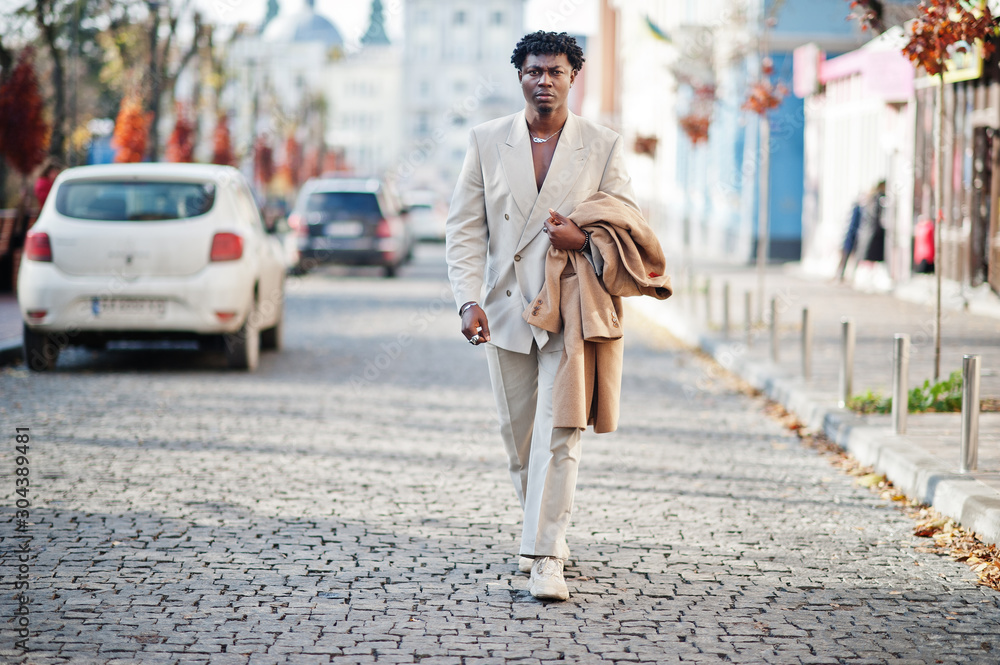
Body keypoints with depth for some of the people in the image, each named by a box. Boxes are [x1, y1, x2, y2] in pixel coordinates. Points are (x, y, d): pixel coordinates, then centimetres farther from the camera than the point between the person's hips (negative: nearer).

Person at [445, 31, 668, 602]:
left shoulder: (603, 147, 2)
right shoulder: (488, 141, 5)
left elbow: (631, 229, 5)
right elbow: (464, 228, 3)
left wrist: (583, 242, -16)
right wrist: (469, 300, -10)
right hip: (507, 309, 3)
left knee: (558, 432, -12)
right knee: (518, 435, 10)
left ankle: (546, 558, -14)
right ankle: (543, 532, 29)